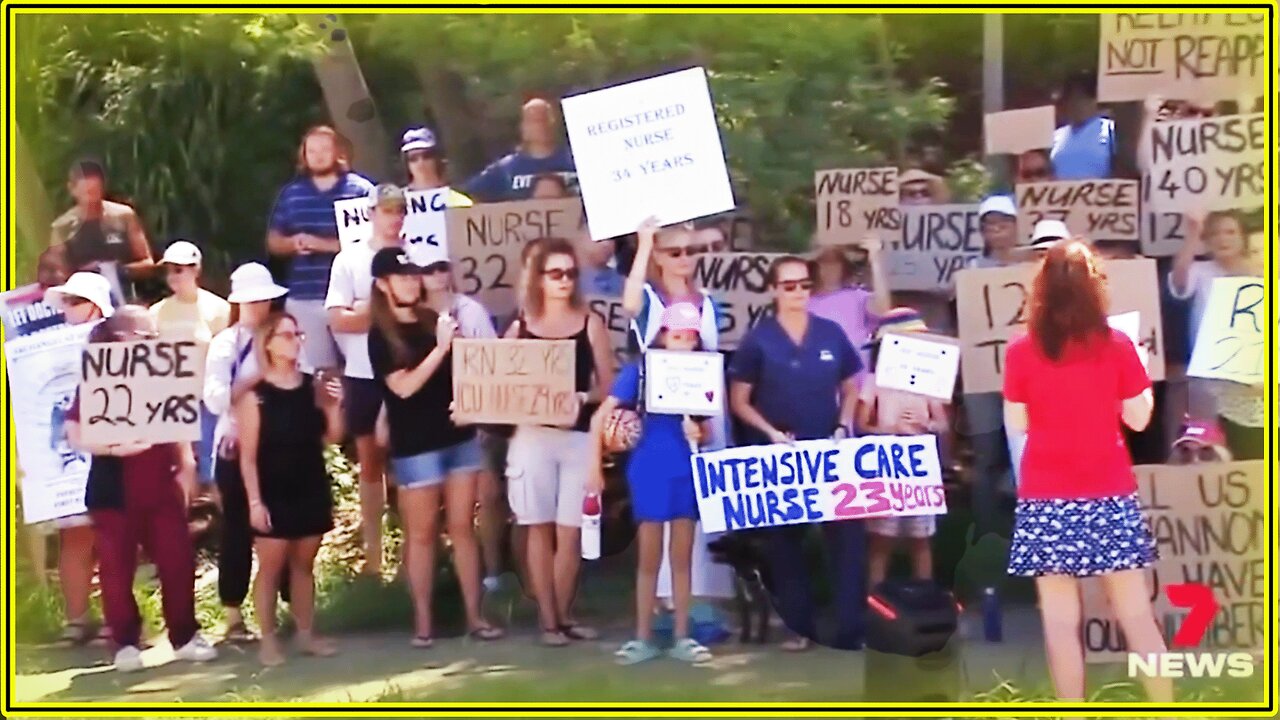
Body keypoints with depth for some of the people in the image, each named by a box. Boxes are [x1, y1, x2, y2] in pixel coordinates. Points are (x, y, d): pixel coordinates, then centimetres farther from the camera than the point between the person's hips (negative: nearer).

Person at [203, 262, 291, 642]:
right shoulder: (225, 343, -1)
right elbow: (215, 399, -13)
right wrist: (256, 379, -21)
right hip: (237, 448, -3)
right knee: (237, 532, 4)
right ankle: (234, 616, 10)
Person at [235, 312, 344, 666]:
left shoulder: (313, 386, 3)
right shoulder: (255, 395, -9)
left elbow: (332, 437, 7)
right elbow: (248, 455, -10)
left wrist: (335, 405, -9)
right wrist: (255, 501, -14)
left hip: (312, 490, 4)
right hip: (274, 494, -4)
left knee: (304, 564, 13)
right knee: (271, 566, 1)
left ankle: (306, 633, 21)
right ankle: (268, 639, 7)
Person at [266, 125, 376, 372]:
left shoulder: (361, 190, 2)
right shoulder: (290, 193, 13)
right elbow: (273, 242, 17)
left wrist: (326, 244, -15)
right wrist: (293, 243, -7)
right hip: (303, 298, 3)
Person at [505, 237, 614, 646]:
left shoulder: (591, 324, 5)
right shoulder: (520, 327, 7)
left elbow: (607, 385, 3)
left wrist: (582, 398, -15)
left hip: (579, 437, 0)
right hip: (533, 436, 0)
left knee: (570, 532, 0)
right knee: (540, 530, 2)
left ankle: (563, 615, 14)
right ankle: (548, 619, 8)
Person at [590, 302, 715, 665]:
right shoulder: (640, 370, -5)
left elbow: (707, 432, 8)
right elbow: (601, 417, -5)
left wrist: (698, 433, -15)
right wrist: (595, 466, -8)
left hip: (687, 472, 2)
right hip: (649, 470, -2)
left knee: (682, 558, 8)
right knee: (649, 558, 5)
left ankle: (682, 637, 15)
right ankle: (643, 637, 13)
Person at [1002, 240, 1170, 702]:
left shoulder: (1021, 352, -4)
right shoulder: (1117, 346, -4)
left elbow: (1016, 423, 3)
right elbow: (1139, 418, 2)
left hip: (1047, 499, -1)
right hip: (1110, 496, 1)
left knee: (1061, 620, 2)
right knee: (1137, 614, 8)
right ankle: (1167, 708, 12)